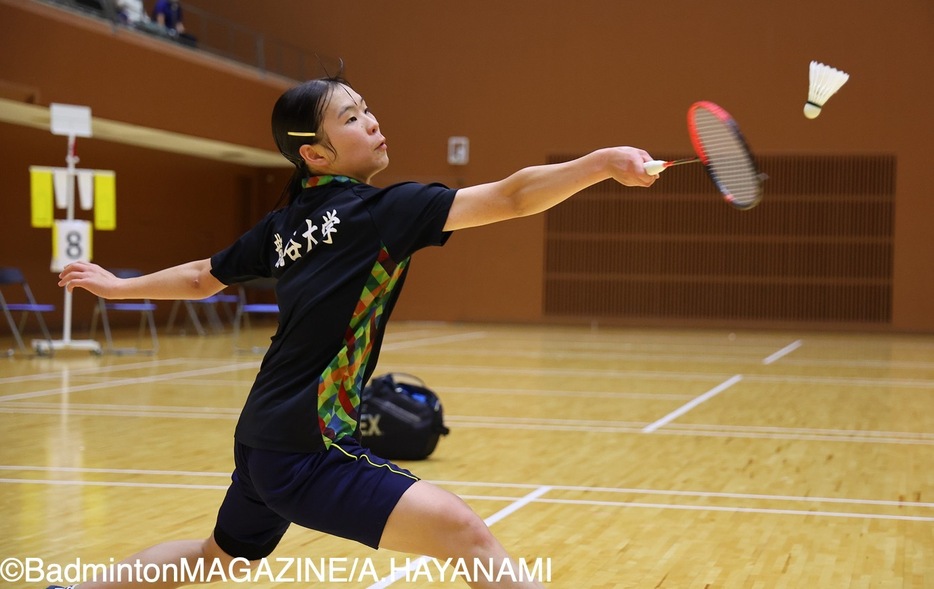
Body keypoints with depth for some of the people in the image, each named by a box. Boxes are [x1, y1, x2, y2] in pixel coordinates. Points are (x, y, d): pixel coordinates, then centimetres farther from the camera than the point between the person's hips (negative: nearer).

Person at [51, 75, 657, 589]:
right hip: (311, 449, -9)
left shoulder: (283, 226, 10)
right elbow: (510, 198, -23)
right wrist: (603, 163, -26)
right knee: (465, 534, -22)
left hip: (261, 441, 9)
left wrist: (118, 285, 40)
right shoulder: (383, 210, -12)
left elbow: (200, 278, 24)